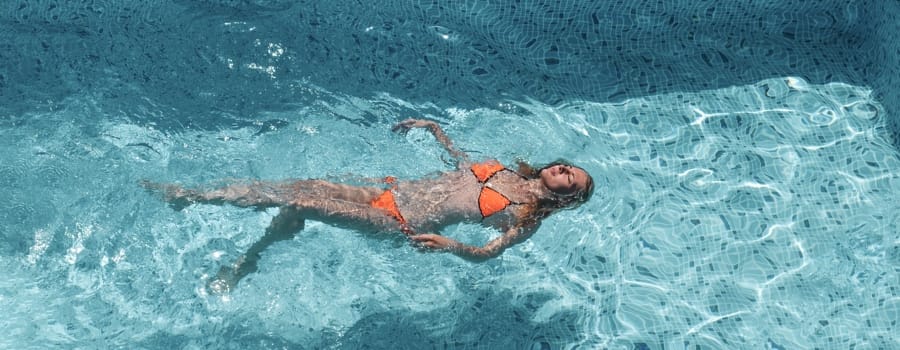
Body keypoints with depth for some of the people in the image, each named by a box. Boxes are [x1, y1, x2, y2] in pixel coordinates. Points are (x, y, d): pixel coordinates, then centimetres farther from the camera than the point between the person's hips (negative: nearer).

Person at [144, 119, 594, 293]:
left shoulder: (526, 216, -6)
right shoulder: (505, 172, 14)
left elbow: (486, 252, -18)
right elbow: (459, 158, 30)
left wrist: (450, 245, -37)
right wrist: (431, 126, 24)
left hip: (403, 224, -7)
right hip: (391, 190, 7)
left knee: (302, 203, -20)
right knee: (302, 186, -6)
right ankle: (193, 195, 6)